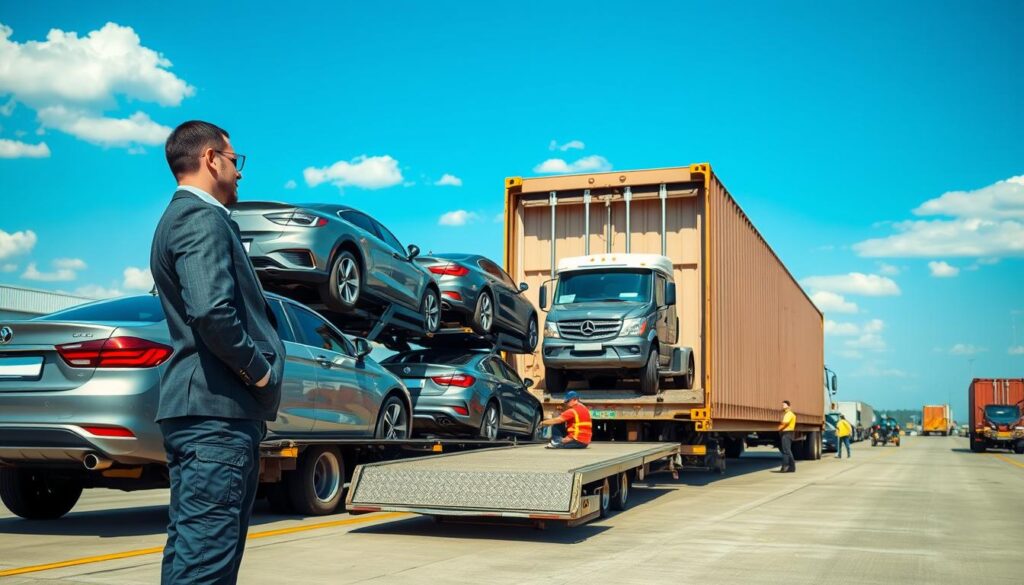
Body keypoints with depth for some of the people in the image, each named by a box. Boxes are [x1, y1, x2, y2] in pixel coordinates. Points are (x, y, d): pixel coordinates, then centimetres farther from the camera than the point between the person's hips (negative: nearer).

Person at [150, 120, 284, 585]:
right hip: (217, 409, -11)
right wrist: (257, 368, -12)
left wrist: (251, 365, 14)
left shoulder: (177, 219, 22)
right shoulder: (203, 220, -11)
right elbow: (211, 310, -26)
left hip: (195, 407, 11)